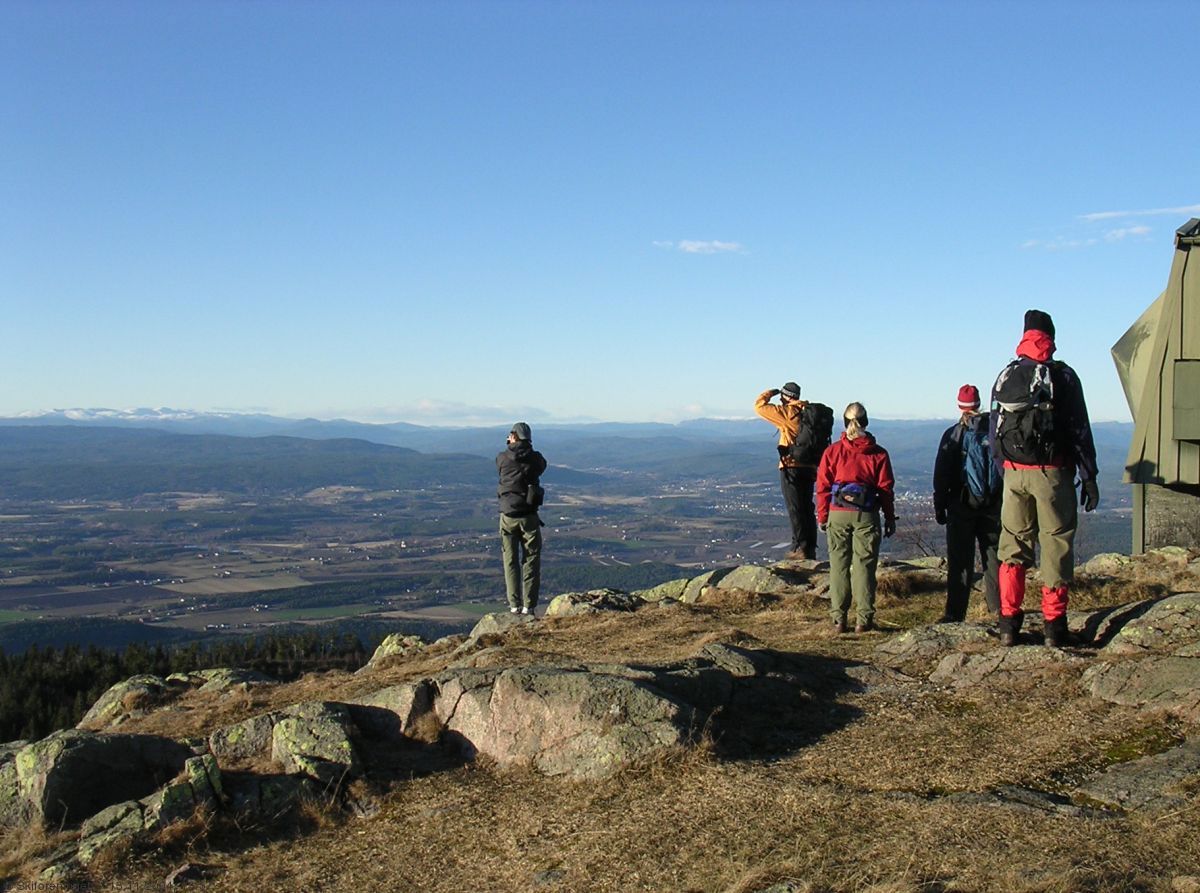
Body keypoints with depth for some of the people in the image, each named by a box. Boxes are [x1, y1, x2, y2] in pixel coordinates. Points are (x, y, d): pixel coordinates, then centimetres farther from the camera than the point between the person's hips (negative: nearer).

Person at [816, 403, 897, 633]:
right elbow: (886, 488, 2)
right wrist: (890, 518, 9)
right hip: (866, 516, 0)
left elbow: (823, 487, 2)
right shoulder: (878, 454, 1)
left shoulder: (832, 452, 1)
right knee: (864, 565, 4)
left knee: (839, 565, 7)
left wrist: (822, 517, 9)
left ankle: (839, 619, 6)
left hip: (838, 514, 1)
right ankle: (864, 619, 3)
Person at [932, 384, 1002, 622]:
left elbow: (941, 474, -4)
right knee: (993, 556, 11)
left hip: (962, 505, -2)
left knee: (960, 560, 0)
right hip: (993, 505, 2)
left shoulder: (952, 434, -4)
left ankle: (955, 612, -2)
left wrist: (939, 506, 2)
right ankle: (999, 607, 14)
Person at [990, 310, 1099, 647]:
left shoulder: (1005, 377, 8)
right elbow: (1079, 430, -5)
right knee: (1056, 544, 4)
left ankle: (1008, 623, 7)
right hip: (1052, 472, -3)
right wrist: (1089, 477, -1)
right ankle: (1053, 624, 5)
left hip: (1014, 472, 4)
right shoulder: (1062, 376, -4)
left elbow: (995, 432, 12)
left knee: (1012, 544, 10)